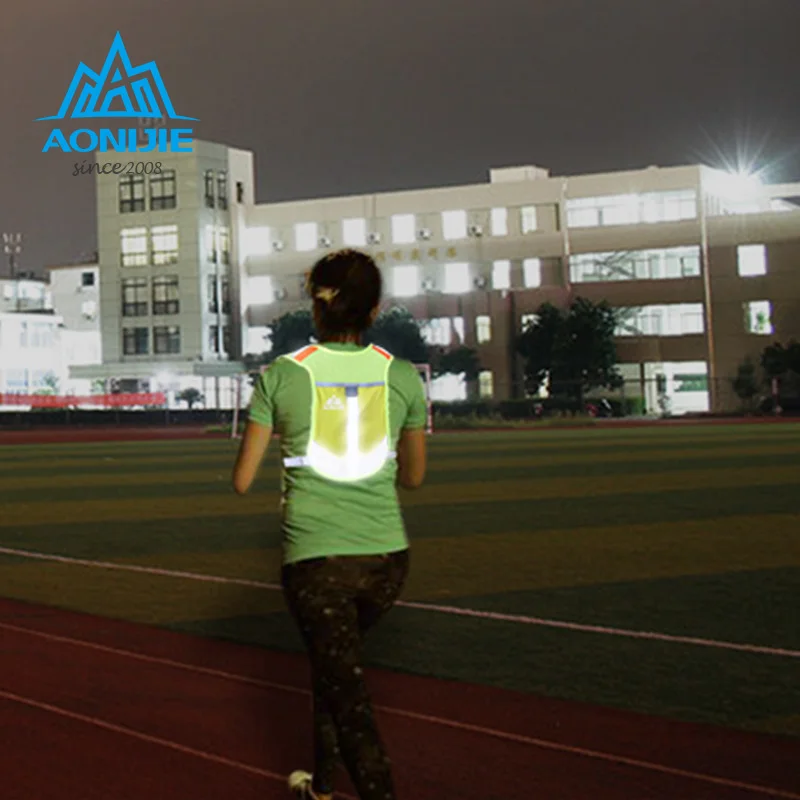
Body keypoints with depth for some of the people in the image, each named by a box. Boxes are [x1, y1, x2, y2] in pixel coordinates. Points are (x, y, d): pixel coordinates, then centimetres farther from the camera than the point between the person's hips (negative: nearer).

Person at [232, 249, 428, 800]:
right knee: (334, 661, 29)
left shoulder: (281, 376, -6)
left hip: (316, 562, -3)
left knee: (351, 705, 2)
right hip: (387, 558, 4)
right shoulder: (403, 376, 0)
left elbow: (242, 481, -2)